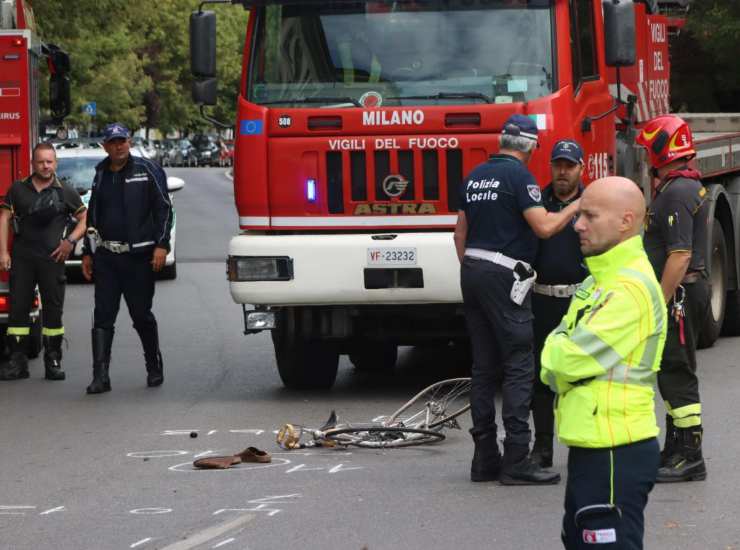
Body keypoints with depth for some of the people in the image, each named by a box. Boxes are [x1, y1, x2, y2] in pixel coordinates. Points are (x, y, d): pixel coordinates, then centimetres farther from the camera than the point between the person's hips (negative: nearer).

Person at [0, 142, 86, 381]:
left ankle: (53, 361, 7)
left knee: (53, 309, 1)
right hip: (22, 259, 1)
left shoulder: (65, 192, 5)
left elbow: (85, 219, 9)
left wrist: (70, 240, -6)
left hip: (52, 258, -1)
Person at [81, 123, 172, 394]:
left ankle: (155, 368, 21)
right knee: (103, 316, -4)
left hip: (139, 257, -4)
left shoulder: (147, 170, -1)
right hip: (106, 257, 4)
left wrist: (161, 245, -12)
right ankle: (100, 376, -7)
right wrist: (88, 253, 20)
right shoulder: (101, 175, 14)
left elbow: (163, 209, -3)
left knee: (142, 315, 4)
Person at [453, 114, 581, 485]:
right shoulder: (518, 175, -9)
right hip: (504, 276, -8)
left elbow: (461, 234, 20)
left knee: (484, 366, 10)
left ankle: (485, 458, 11)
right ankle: (516, 461, -11)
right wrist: (578, 205, -1)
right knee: (519, 366, -7)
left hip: (472, 270, 8)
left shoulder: (476, 176, 15)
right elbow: (544, 227, -15)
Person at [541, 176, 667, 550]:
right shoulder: (600, 280, 16)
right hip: (591, 448, 11)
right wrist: (559, 361, -7)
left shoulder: (632, 287, -18)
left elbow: (572, 360, -21)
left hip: (616, 455, -11)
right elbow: (553, 364, 14)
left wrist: (555, 354, 0)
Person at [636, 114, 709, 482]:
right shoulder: (692, 187, 15)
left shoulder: (675, 194, -19)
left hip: (678, 292, -11)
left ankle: (689, 458, -7)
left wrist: (660, 304, -24)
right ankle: (676, 451, 22)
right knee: (673, 372, 16)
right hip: (692, 290, 11)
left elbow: (680, 255, -24)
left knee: (676, 373, -8)